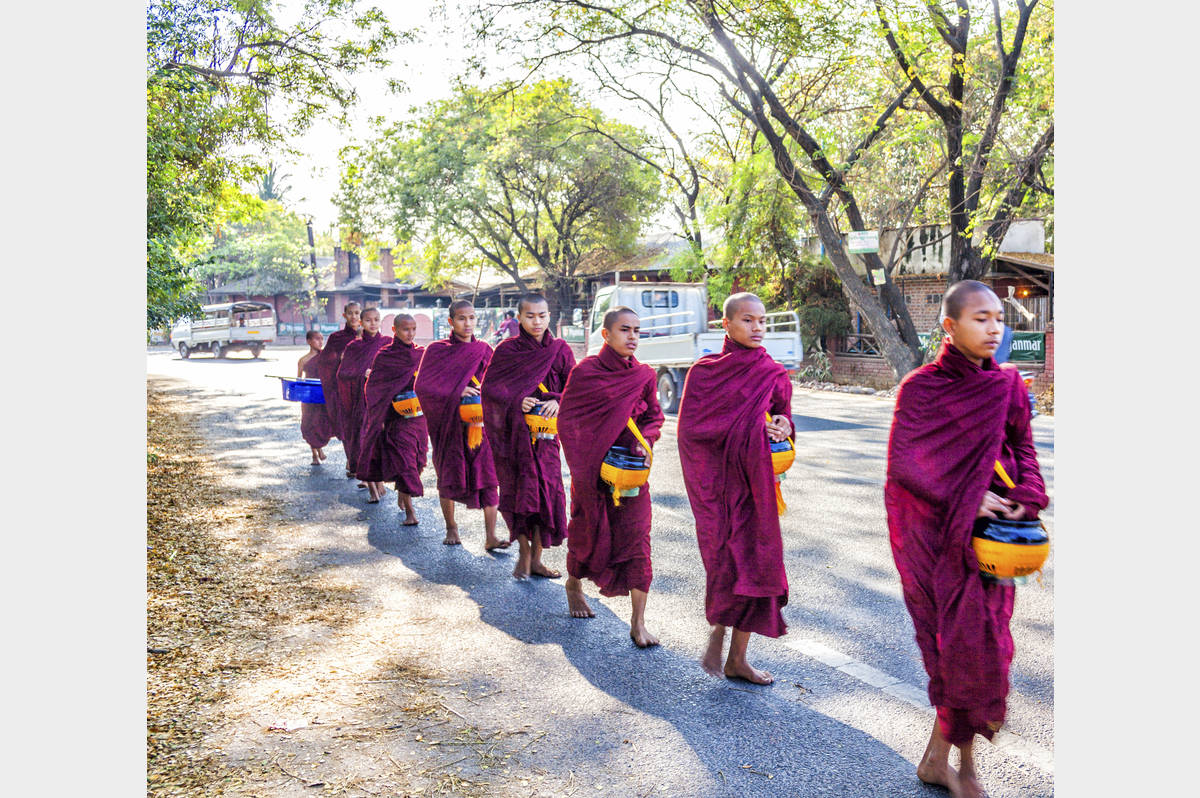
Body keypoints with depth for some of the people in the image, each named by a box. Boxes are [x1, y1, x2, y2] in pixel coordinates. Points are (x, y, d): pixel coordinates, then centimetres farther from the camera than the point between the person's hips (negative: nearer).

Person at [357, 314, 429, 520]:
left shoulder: (422, 354, 7)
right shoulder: (384, 356, -3)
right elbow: (372, 387, -1)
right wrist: (378, 418, -7)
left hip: (418, 416, 4)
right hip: (395, 417, -4)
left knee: (416, 459, 9)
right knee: (402, 458, -9)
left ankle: (401, 495, 35)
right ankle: (409, 510, -7)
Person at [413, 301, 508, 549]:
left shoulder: (484, 350, 8)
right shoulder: (436, 350, 1)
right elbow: (421, 385, -5)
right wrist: (456, 392, -16)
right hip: (448, 424, -1)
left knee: (488, 476, -8)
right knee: (448, 476, 7)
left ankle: (490, 537, -6)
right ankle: (451, 527, 28)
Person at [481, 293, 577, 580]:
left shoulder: (560, 350, 4)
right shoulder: (506, 349, 0)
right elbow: (489, 386, -2)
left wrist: (557, 403, -16)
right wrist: (516, 401, -16)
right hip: (513, 431, -1)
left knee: (546, 489, -2)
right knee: (517, 490, 0)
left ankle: (536, 559, 11)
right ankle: (524, 554, 16)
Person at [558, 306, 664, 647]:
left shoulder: (644, 375, 3)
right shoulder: (585, 371, -6)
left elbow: (654, 417, 12)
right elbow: (566, 419, -4)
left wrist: (643, 441, -8)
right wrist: (581, 466, -11)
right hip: (591, 467, -2)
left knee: (637, 538, -5)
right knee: (586, 532, 13)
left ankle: (638, 623, 0)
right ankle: (573, 584, 45)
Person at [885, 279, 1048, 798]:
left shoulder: (1008, 386, 7)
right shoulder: (921, 387, -6)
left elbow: (1023, 450, 13)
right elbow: (903, 463, -11)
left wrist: (1025, 498, -6)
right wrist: (961, 502, -17)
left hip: (987, 531, 4)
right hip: (936, 534, -4)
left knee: (976, 639, 4)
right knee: (965, 637, -3)